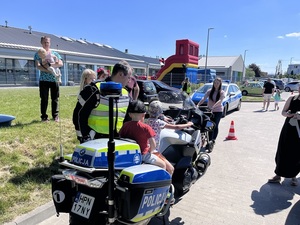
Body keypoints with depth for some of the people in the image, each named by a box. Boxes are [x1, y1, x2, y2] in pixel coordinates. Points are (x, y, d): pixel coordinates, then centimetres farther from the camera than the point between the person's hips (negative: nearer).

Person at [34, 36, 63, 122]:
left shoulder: (55, 53, 12)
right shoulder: (38, 54, 6)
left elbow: (61, 63, -3)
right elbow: (38, 66, -7)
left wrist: (50, 64, -18)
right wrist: (48, 70, -21)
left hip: (54, 79, 2)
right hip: (43, 79, -1)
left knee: (55, 99, 4)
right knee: (44, 99, 2)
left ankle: (55, 116, 13)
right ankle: (44, 116, 10)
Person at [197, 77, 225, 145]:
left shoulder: (222, 92, -2)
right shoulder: (210, 91, 5)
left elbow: (219, 101, -18)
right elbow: (204, 98, -7)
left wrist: (213, 107, -36)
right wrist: (198, 105, -24)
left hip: (218, 111, -2)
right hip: (209, 110, 2)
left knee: (215, 125, -2)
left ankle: (213, 139, 15)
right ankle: (210, 140, 1)